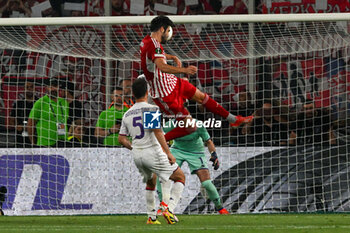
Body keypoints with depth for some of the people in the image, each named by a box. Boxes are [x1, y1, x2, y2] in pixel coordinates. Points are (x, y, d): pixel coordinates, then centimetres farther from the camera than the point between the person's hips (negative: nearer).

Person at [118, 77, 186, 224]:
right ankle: (169, 209, -8)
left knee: (151, 182, 29)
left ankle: (151, 217, 24)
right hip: (153, 151, -6)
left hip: (137, 155, 6)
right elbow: (157, 131, -20)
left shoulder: (127, 114, 10)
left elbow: (121, 139, 10)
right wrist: (168, 152, -20)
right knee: (180, 177, 8)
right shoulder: (152, 109, -9)